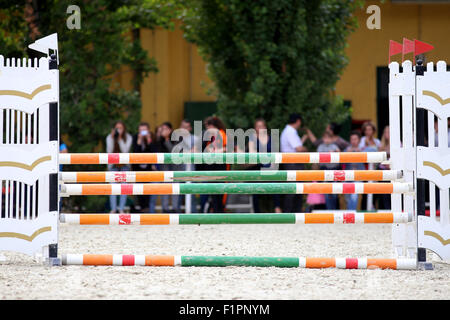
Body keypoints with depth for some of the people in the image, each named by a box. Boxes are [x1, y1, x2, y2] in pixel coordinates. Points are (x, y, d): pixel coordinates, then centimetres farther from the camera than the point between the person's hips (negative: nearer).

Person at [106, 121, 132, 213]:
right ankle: (113, 209, -5)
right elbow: (109, 151, -15)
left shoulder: (128, 138, -6)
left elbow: (125, 151, -16)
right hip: (113, 165, 0)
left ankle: (121, 209, -2)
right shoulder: (109, 137, -5)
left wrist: (120, 139, -24)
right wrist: (112, 138, -22)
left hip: (124, 165, 0)